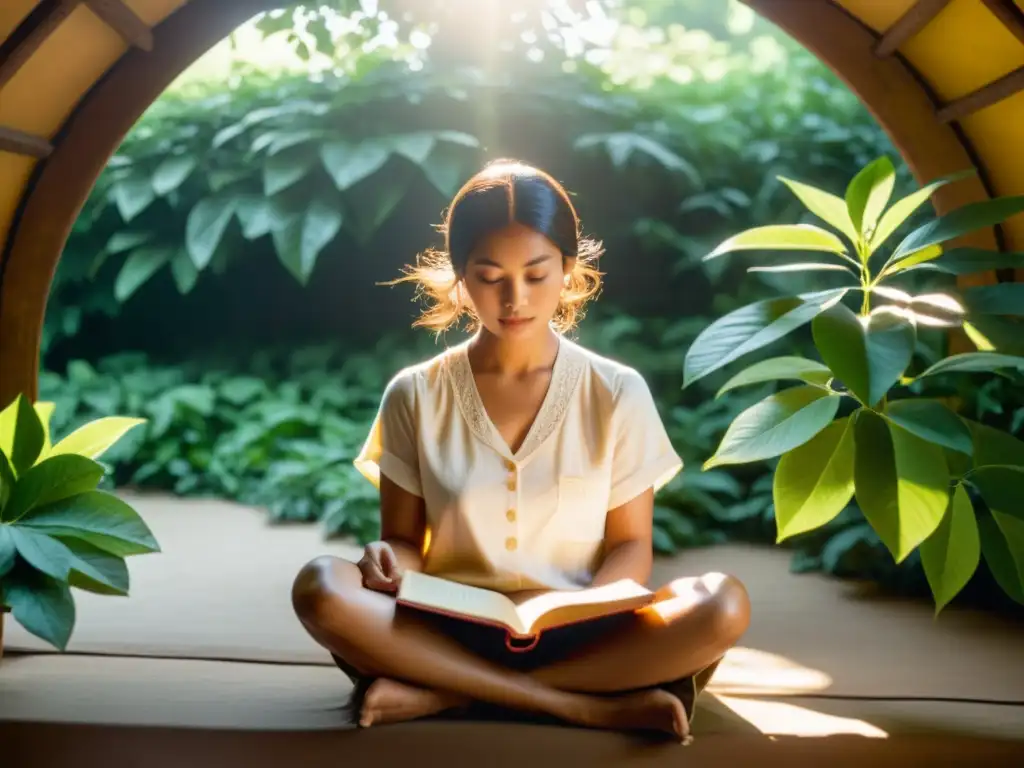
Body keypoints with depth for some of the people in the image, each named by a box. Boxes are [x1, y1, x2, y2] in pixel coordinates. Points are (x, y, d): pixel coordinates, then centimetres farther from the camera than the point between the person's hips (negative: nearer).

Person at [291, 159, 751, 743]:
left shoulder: (618, 393, 0)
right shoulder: (415, 395, 2)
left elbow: (631, 547, 1)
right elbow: (407, 538, 5)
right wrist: (391, 559, -20)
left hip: (578, 636, 1)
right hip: (450, 631, 0)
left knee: (723, 606, -28)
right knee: (323, 589, -29)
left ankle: (446, 694, -24)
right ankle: (589, 706, -27)